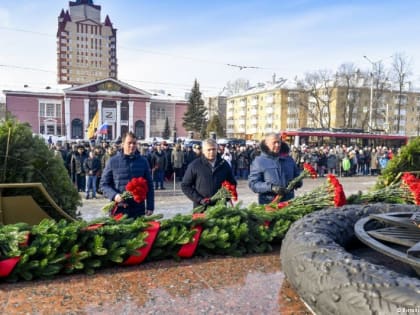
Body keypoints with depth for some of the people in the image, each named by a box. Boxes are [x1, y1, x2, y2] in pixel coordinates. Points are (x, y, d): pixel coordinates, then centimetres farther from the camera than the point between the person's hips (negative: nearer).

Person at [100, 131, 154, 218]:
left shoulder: (143, 161, 7)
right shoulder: (113, 161, 2)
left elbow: (149, 185, 10)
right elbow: (104, 184, 4)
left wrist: (150, 206, 4)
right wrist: (114, 195, -15)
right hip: (118, 210, -1)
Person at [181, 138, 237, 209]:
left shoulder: (224, 164, 7)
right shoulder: (194, 165, -2)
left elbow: (232, 183, 16)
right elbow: (185, 186, 0)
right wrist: (199, 199, -11)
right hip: (201, 207, -2)